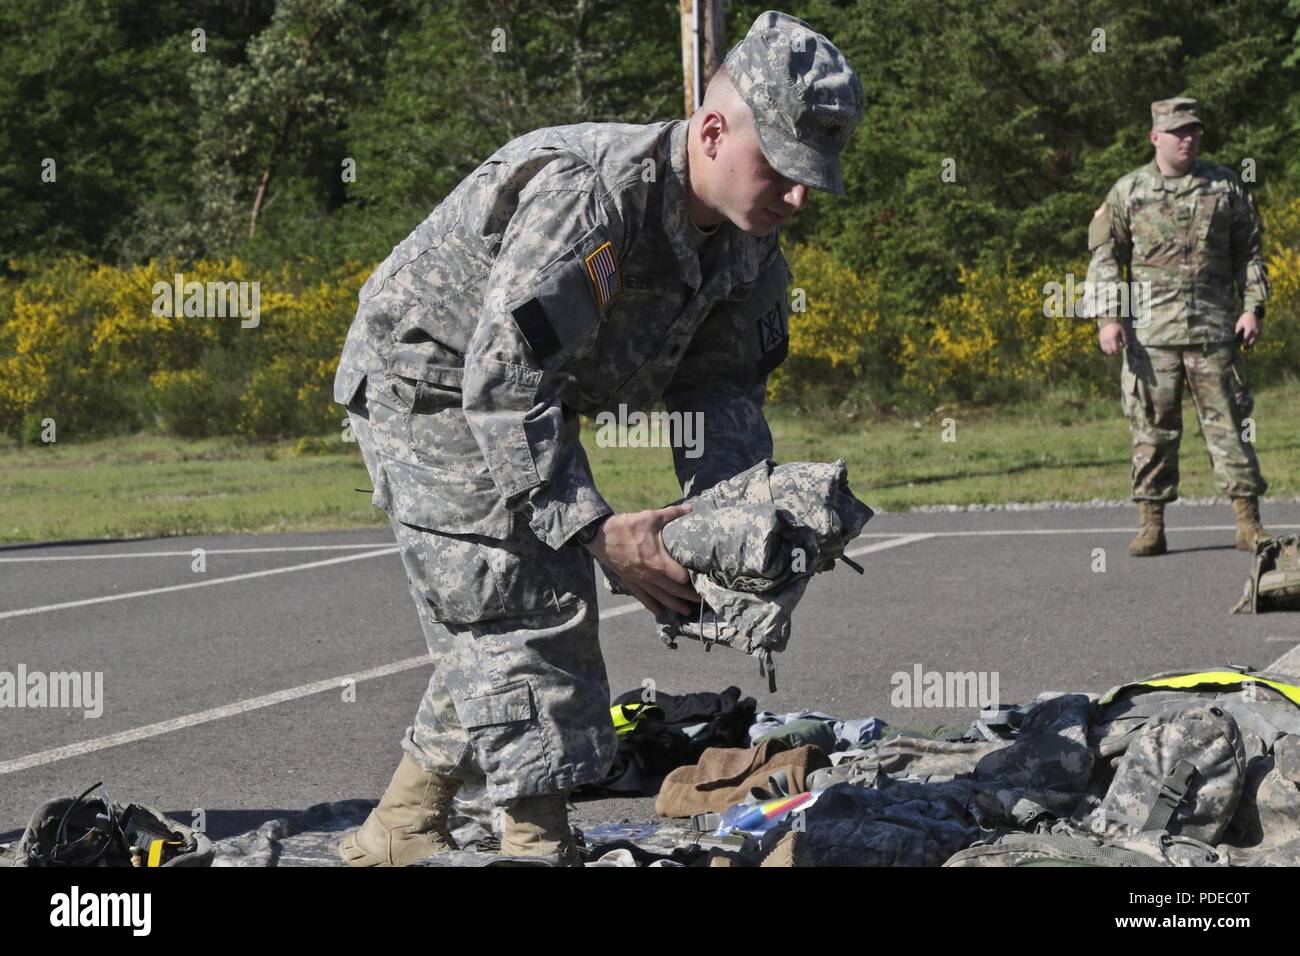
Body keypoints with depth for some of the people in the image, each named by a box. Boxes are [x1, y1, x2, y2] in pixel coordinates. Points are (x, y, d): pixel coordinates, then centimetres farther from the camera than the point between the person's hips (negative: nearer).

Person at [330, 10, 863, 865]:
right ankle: (540, 844, -12)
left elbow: (721, 384, -1)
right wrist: (599, 531, -40)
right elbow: (505, 384, -37)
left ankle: (399, 831, 25)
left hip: (528, 395, 9)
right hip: (426, 381, -9)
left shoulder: (750, 241, -9)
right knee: (523, 602, -16)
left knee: (497, 629, 12)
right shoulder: (588, 198, -37)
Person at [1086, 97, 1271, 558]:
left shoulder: (1226, 186, 9)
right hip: (1150, 329, -1)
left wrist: (1253, 307, 1)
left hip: (1214, 326, 1)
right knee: (1152, 426, 0)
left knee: (1228, 423, 0)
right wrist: (1108, 316, -4)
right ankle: (1151, 526, 6)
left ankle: (1249, 523, 3)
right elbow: (1104, 255, 6)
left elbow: (1250, 252, 13)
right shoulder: (1128, 191, 6)